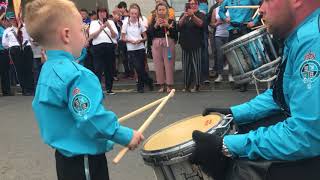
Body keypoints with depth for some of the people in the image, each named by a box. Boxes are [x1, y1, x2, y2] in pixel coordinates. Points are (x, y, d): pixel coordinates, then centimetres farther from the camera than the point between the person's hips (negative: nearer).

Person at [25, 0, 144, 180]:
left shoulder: (48, 69, 5)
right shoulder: (76, 74, -25)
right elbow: (93, 120, -31)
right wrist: (127, 136, -19)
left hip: (67, 157, 9)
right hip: (84, 160, -9)